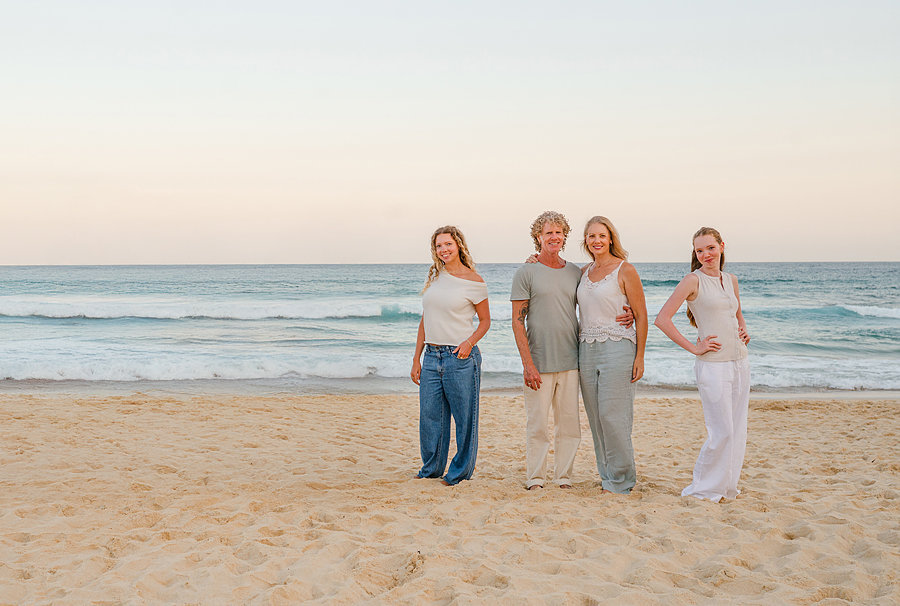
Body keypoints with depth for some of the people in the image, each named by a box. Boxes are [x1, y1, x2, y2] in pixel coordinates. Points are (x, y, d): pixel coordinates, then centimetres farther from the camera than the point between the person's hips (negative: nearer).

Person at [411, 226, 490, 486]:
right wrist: (416, 358, 11)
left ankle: (461, 471, 15)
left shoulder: (474, 282, -4)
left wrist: (470, 342, -14)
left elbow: (485, 320, 5)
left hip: (460, 357, -5)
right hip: (432, 357, 5)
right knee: (430, 415, 10)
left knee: (464, 416, 2)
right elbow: (425, 320, 15)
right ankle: (432, 468, 25)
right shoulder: (434, 276, 11)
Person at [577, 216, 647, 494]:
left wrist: (640, 356, -10)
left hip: (617, 348, -6)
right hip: (586, 349, 6)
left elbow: (641, 315, -5)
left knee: (613, 416, -7)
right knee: (596, 418, 7)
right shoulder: (584, 272, 13)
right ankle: (606, 475, 18)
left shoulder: (625, 270, -4)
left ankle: (621, 479, 5)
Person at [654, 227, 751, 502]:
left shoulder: (731, 280, 12)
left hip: (740, 363, 7)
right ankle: (703, 489, 8)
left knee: (738, 431, 8)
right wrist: (693, 347, -12)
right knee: (721, 433, -8)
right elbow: (662, 319, -14)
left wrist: (744, 331, 10)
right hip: (712, 365, -7)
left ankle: (726, 486, 21)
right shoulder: (693, 280, -7)